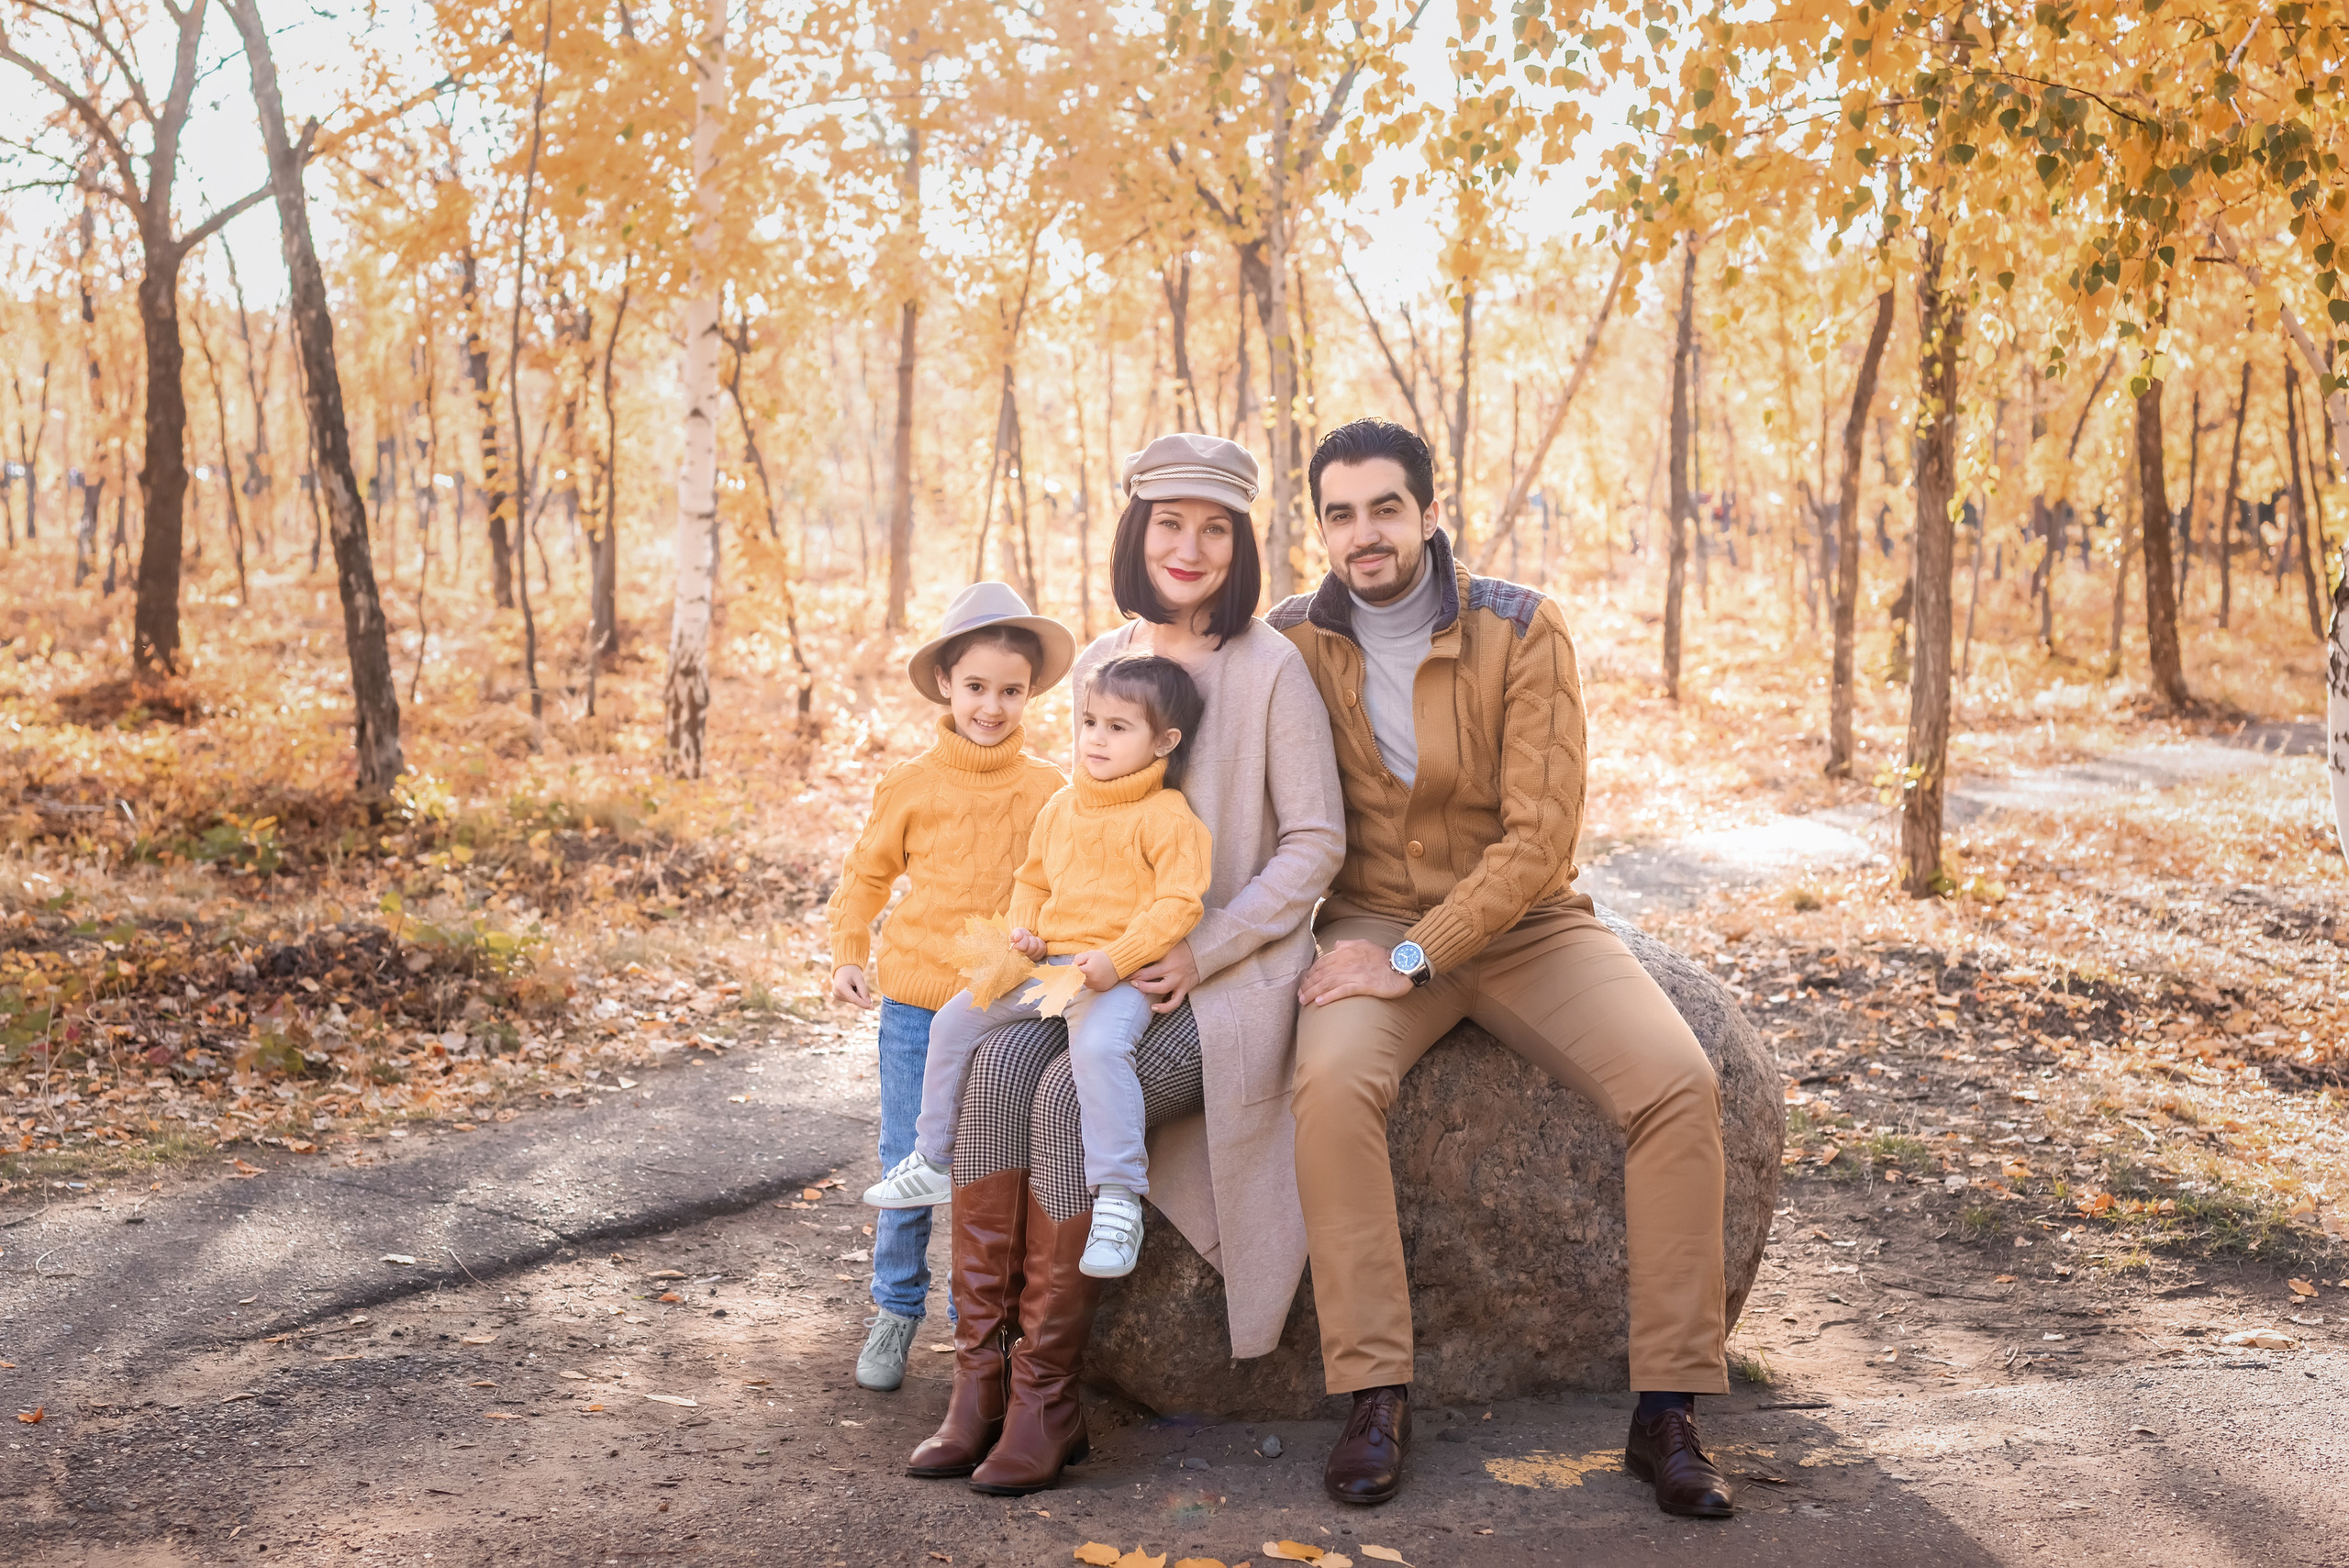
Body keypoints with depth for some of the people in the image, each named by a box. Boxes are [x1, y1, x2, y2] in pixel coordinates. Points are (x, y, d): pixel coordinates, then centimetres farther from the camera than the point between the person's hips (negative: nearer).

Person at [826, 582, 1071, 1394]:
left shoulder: (1048, 791, 3)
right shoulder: (910, 785, 2)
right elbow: (865, 876, 13)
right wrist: (848, 956, 3)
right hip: (915, 1001, 0)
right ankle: (896, 1312, 23)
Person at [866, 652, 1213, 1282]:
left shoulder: (1168, 818, -9)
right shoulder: (1060, 808, 15)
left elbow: (1178, 903, -16)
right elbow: (1032, 880, 27)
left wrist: (1116, 959, -25)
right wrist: (1024, 929, 7)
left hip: (1121, 975, -8)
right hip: (1048, 965, 8)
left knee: (1098, 1044, -37)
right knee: (954, 1020, 8)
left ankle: (1118, 1197, -31)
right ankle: (934, 1160, 24)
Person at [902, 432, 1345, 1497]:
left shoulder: (1270, 668, -7)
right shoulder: (1101, 664, 11)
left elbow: (1315, 844, -7)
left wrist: (1201, 951, -14)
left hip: (1231, 971, -5)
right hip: (1115, 961, 5)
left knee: (1071, 1092, -29)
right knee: (1000, 1064, -25)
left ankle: (1047, 1397, -17)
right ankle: (981, 1377, -18)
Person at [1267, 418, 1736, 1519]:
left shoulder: (1522, 630, -8)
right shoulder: (1291, 641, -1)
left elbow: (1541, 835, -13)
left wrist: (1416, 959, -20)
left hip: (1522, 921, 0)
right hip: (1373, 924, 0)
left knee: (1678, 1083, -23)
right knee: (1331, 1081, -32)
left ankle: (1668, 1409, -14)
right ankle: (1374, 1400, -22)